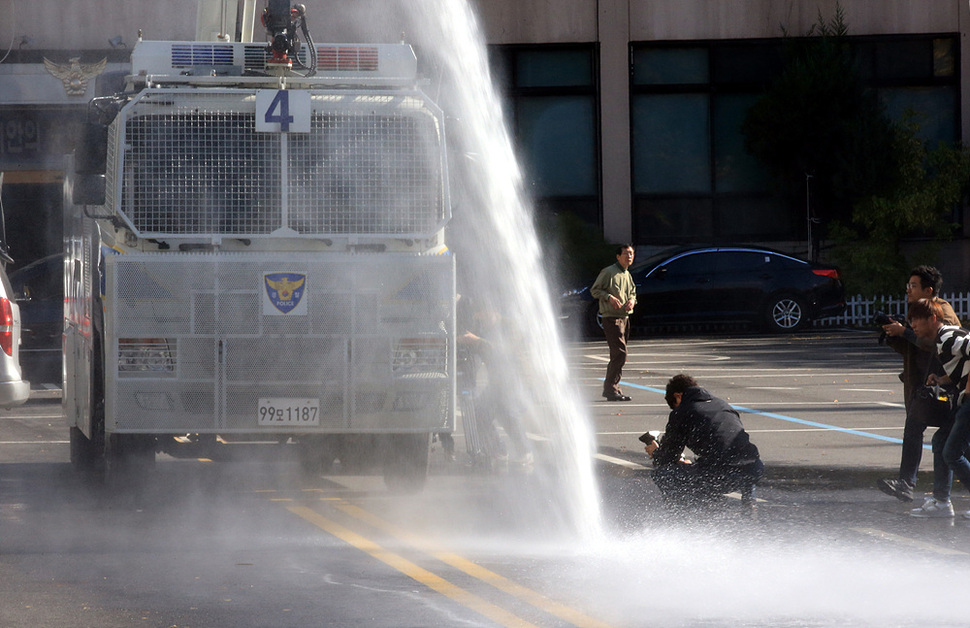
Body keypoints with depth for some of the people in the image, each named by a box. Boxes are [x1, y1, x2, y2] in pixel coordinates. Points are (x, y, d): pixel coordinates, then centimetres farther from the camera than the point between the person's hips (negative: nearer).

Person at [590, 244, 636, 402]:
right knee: (620, 353, -15)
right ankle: (612, 390, -13)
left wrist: (632, 300, 2)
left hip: (624, 317, 9)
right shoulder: (608, 272, -8)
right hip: (611, 318, -9)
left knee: (618, 354, 12)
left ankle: (609, 388, 21)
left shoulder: (628, 275, 16)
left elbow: (632, 292, 25)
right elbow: (595, 290, -6)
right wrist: (609, 297, -20)